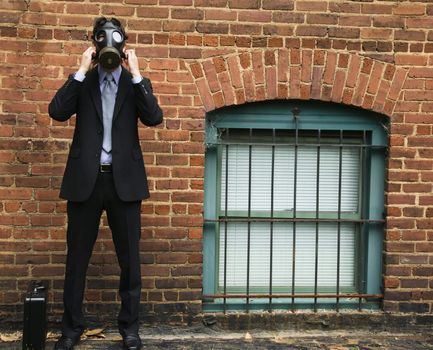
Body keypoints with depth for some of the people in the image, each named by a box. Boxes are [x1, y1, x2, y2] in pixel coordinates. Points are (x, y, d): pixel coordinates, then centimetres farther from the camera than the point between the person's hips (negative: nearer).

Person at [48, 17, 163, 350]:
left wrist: (135, 74, -11)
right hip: (85, 179, 1)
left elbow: (154, 117, -9)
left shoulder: (136, 83, 9)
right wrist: (82, 71, -9)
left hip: (124, 180, 0)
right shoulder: (81, 82, 10)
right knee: (77, 257, 8)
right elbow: (57, 112, -8)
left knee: (130, 258, 6)